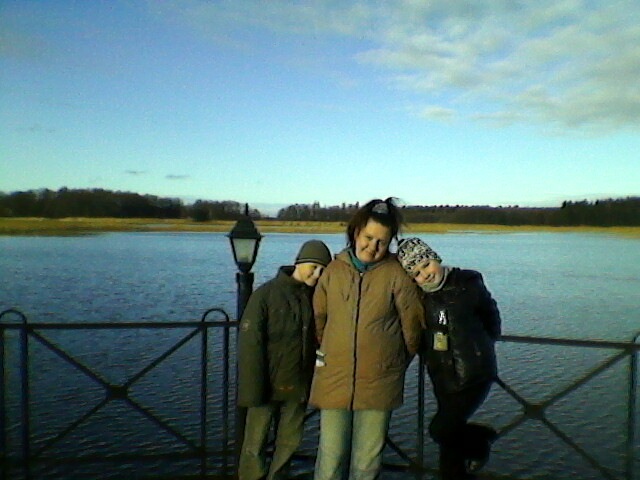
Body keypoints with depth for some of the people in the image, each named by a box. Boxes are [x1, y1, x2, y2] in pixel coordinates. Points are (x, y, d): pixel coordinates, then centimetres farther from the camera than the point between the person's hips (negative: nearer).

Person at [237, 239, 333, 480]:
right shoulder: (266, 294, -10)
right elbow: (249, 345, -12)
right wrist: (253, 390, -15)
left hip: (298, 386, 4)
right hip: (268, 385, -4)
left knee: (289, 442, 14)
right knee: (256, 445, 6)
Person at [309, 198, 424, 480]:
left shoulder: (396, 274, -7)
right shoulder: (333, 270, 1)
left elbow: (412, 325, 3)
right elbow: (318, 318, 13)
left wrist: (398, 362, 14)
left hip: (379, 382, -1)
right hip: (333, 380, 2)